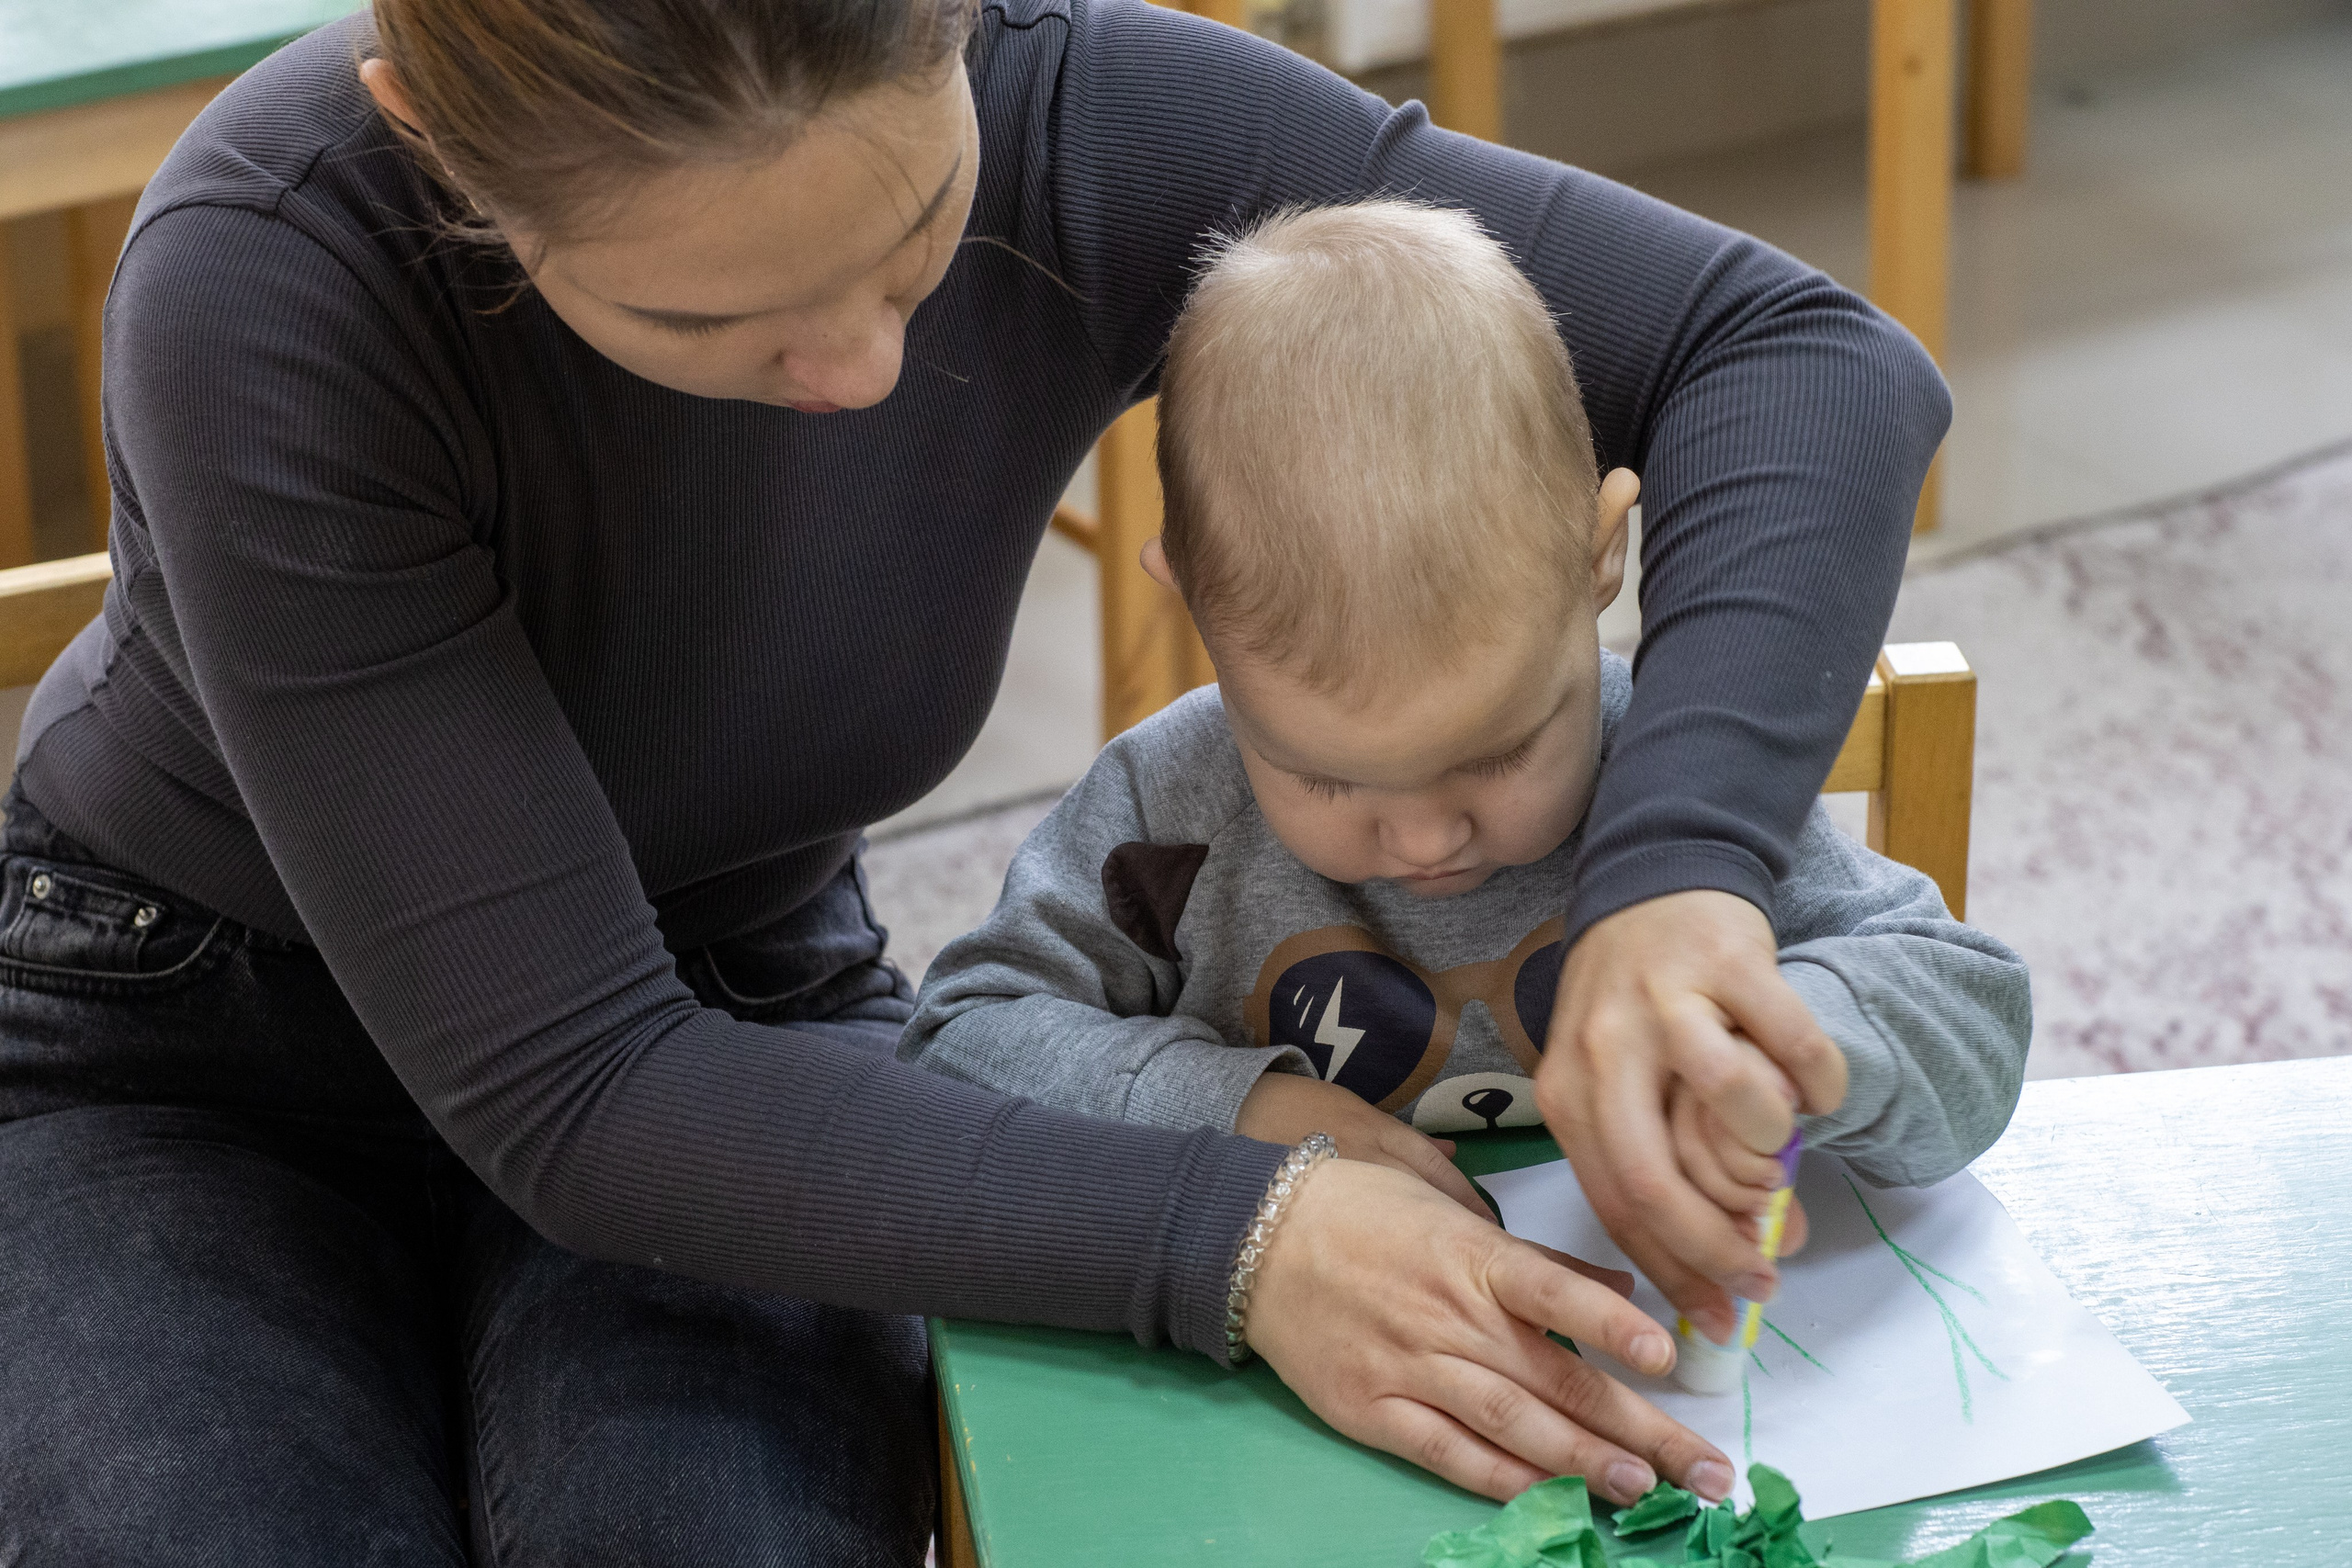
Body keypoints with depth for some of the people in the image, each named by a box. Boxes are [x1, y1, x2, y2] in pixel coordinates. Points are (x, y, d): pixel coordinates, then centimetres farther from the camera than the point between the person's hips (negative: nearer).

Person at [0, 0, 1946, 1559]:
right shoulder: (270, 279, -32)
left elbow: (1812, 357, -21)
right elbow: (560, 1084, -30)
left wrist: (1678, 873, -38)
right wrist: (1229, 1243, -38)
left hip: (733, 1020, 2)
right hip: (189, 1070, -1)